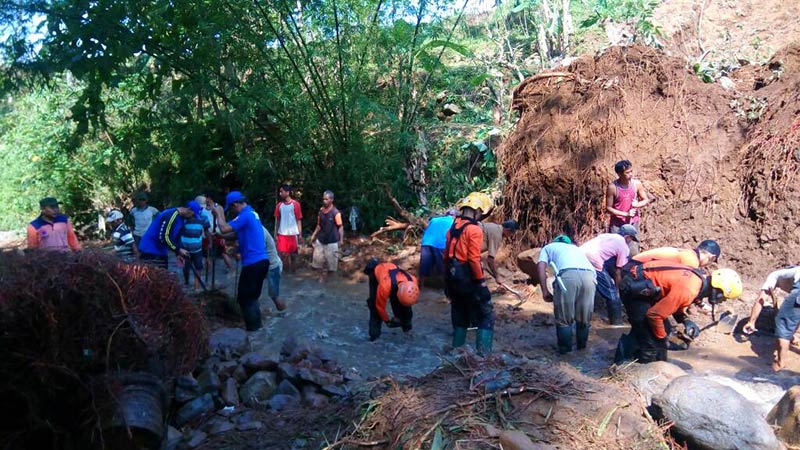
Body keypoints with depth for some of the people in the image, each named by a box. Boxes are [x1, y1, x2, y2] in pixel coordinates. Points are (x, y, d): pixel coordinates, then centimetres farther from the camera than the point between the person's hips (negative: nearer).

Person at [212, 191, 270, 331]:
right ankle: (256, 325, 27)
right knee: (252, 296, 21)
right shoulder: (251, 213, 18)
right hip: (261, 261, 10)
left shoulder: (245, 215, -15)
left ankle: (252, 328, 7)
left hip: (253, 263, -10)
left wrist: (219, 214, -7)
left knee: (245, 298, 1)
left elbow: (224, 229, -22)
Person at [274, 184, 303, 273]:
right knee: (283, 253, -8)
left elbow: (299, 220, -1)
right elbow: (277, 220, 10)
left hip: (293, 233, -2)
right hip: (282, 234, 2)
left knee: (293, 254, 7)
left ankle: (292, 271, 21)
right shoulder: (279, 205, 6)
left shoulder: (295, 204, -3)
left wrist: (300, 234, -6)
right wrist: (276, 234, 6)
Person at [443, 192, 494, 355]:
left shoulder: (453, 227, 9)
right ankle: (484, 351, -2)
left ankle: (457, 347, 26)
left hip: (452, 276, 8)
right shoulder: (474, 229, -15)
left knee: (459, 313, 20)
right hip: (468, 278, -8)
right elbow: (474, 259, -20)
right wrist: (480, 280, -12)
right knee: (486, 314, 2)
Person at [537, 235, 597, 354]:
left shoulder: (549, 247, 33)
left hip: (568, 274, -4)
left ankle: (564, 348, 24)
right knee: (584, 317, 22)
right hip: (589, 275, 4)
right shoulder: (576, 248, 45)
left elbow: (541, 266, 13)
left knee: (564, 317, 14)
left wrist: (545, 291, 11)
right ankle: (582, 345, 37)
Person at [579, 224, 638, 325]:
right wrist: (617, 288, 26)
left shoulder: (607, 235, 32)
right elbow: (618, 272, 12)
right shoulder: (623, 245, 11)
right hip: (593, 262, -8)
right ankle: (617, 324, 18)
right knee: (612, 294, 10)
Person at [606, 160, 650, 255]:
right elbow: (608, 208, -10)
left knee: (633, 253, 5)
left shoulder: (637, 184, -6)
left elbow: (646, 200, 6)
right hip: (617, 225, -3)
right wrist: (625, 214, -19)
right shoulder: (612, 187, -15)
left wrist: (638, 204, -17)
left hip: (633, 223, 3)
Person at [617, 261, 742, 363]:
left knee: (665, 329, 16)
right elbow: (654, 314, -22)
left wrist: (685, 320, 1)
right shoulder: (688, 291, -27)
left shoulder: (701, 279, 3)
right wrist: (662, 338, -6)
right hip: (634, 287, -10)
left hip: (644, 286, 10)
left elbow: (673, 301, 17)